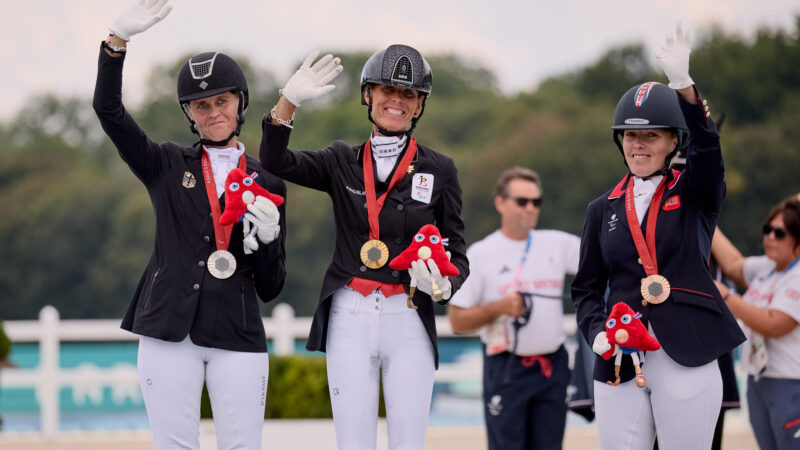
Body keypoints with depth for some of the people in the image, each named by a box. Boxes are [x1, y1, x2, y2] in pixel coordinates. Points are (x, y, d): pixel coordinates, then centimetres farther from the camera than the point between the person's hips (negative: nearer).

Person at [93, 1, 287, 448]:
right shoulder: (167, 166, 10)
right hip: (169, 330, 0)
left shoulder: (269, 184, 10)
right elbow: (108, 109, -5)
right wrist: (120, 39, -17)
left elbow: (270, 288, 9)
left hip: (238, 334, 0)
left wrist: (268, 239, -11)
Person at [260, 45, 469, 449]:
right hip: (349, 318, 1)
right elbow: (275, 160, -4)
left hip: (409, 320, -1)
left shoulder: (438, 169, 6)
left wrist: (443, 286, -15)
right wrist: (290, 100, -19)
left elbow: (457, 254, 7)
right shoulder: (343, 162, 10)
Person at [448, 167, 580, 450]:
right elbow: (457, 321, -2)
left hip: (553, 366, 3)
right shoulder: (480, 254, 0)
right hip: (506, 370, -3)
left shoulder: (557, 244, 8)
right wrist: (499, 308, -16)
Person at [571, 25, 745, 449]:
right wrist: (596, 332, -7)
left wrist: (683, 83, -30)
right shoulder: (603, 210, 13)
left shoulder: (695, 196, 6)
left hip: (686, 360, -2)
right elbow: (586, 288, 14)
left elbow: (706, 146, -15)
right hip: (620, 362, 2)